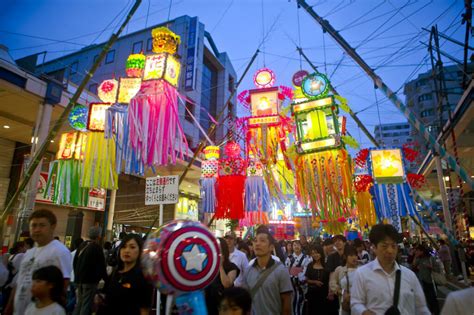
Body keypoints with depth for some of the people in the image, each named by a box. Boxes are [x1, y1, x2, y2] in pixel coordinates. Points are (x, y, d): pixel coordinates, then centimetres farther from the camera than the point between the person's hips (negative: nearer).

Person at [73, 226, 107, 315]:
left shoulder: (82, 245, 4)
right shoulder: (97, 247, -15)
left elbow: (75, 262, 13)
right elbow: (101, 265, -12)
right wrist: (105, 278, 1)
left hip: (79, 279, 7)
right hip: (90, 280, -7)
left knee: (79, 303, 19)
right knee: (86, 304, -1)